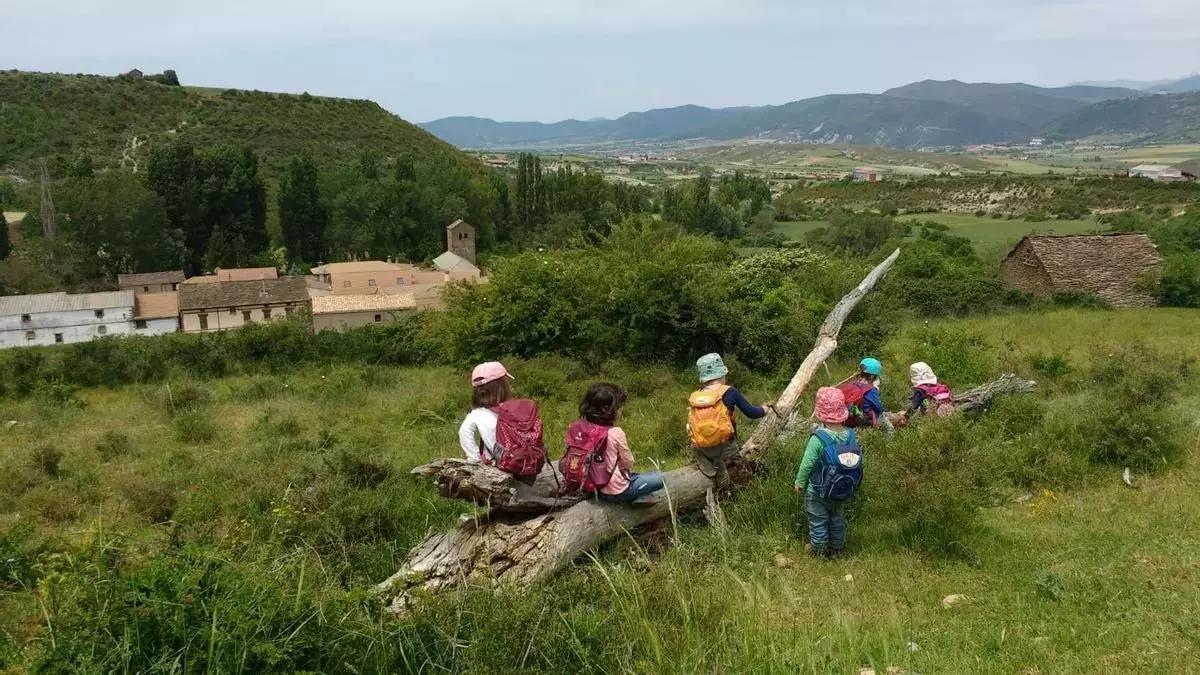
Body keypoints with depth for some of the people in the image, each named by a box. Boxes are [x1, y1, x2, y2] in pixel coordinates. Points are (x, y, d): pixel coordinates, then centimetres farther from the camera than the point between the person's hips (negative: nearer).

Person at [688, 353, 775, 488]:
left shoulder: (693, 397, 2)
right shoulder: (728, 392, -8)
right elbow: (752, 413, -1)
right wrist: (766, 408, 21)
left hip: (702, 450, 2)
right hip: (724, 448, -2)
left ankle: (706, 462, 5)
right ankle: (719, 462, 5)